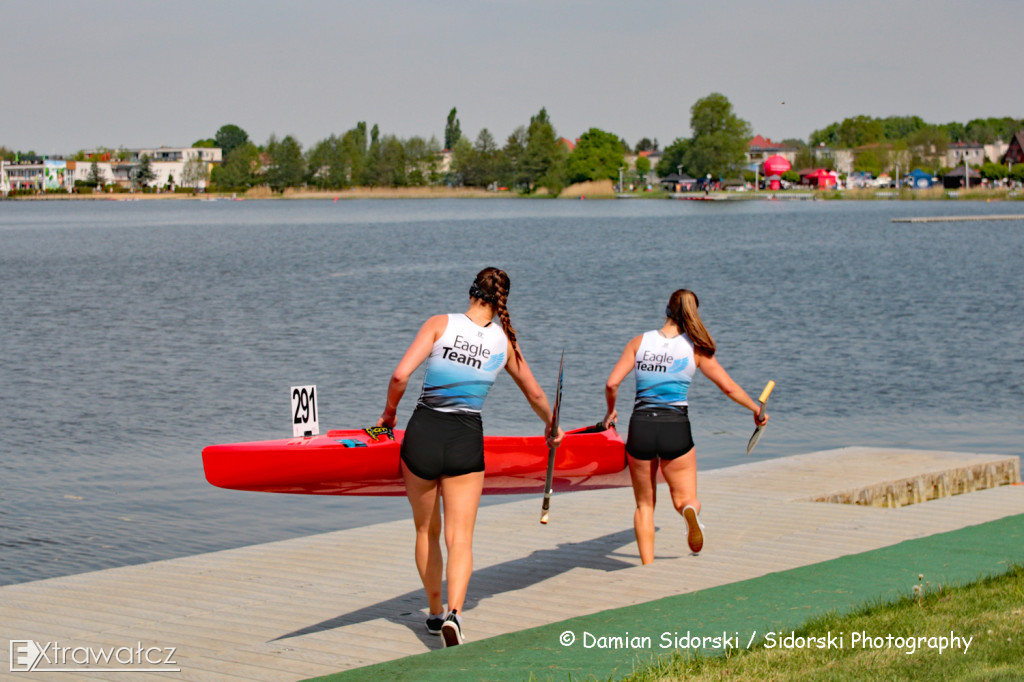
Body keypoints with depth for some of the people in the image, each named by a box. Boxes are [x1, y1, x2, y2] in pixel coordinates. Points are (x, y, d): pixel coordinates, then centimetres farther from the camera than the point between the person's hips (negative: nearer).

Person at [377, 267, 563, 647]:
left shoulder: (440, 324, -3)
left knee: (426, 532, 19)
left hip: (422, 434, 0)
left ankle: (435, 613, 30)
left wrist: (389, 413, 6)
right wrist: (551, 427, 38)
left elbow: (400, 376, -13)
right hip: (466, 441, 0)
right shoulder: (504, 341, 5)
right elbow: (535, 394, 18)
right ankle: (454, 612, -21)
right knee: (460, 539, 2)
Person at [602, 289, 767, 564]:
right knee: (685, 498, 10)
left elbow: (612, 383, -2)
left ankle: (647, 566, 3)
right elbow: (728, 387, 4)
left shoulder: (640, 342, 4)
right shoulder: (694, 348, 2)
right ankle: (691, 511, -27)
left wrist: (611, 411, 17)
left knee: (644, 505, 14)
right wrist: (756, 409, 20)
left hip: (640, 426, 1)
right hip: (675, 427, -1)